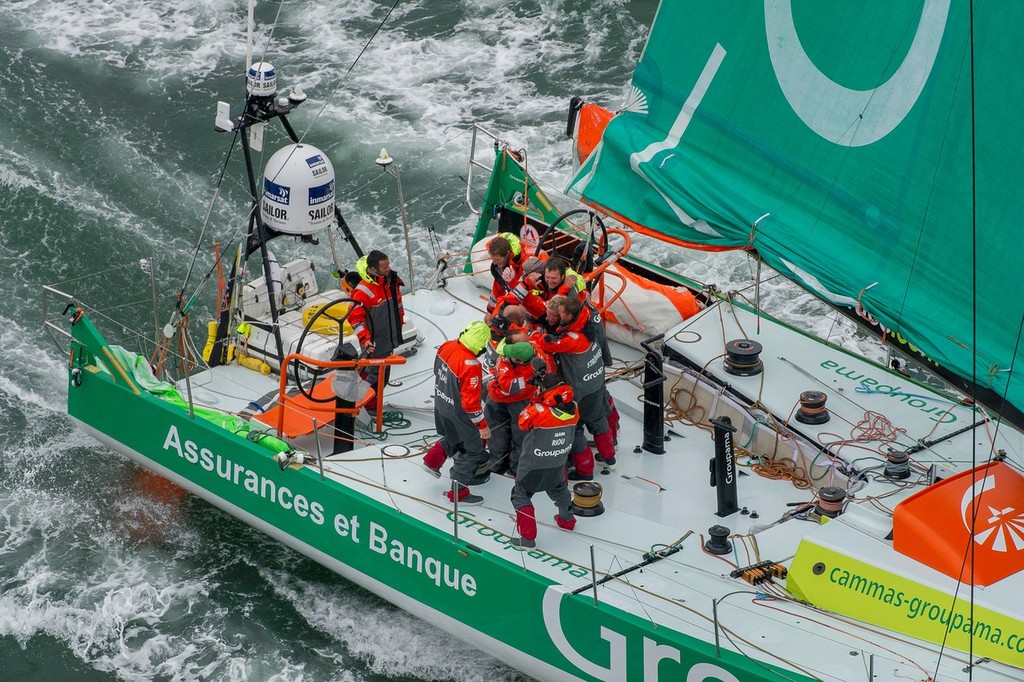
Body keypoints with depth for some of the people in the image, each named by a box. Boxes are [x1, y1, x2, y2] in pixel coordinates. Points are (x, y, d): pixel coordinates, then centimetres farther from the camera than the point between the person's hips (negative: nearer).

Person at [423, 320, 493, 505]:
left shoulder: (446, 346, -11)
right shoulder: (470, 365, -34)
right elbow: (470, 400, -29)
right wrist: (482, 425, -16)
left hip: (441, 403, 8)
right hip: (458, 412, -8)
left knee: (455, 437, 34)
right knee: (473, 449, 9)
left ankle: (432, 460, 38)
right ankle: (458, 492, 16)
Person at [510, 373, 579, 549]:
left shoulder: (539, 411, -30)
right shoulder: (572, 409, -14)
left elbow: (523, 421, -12)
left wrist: (536, 401, -8)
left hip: (534, 467, -6)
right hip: (558, 464, 6)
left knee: (521, 495, 10)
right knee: (558, 488, 32)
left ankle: (527, 537, 6)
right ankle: (567, 520, 52)